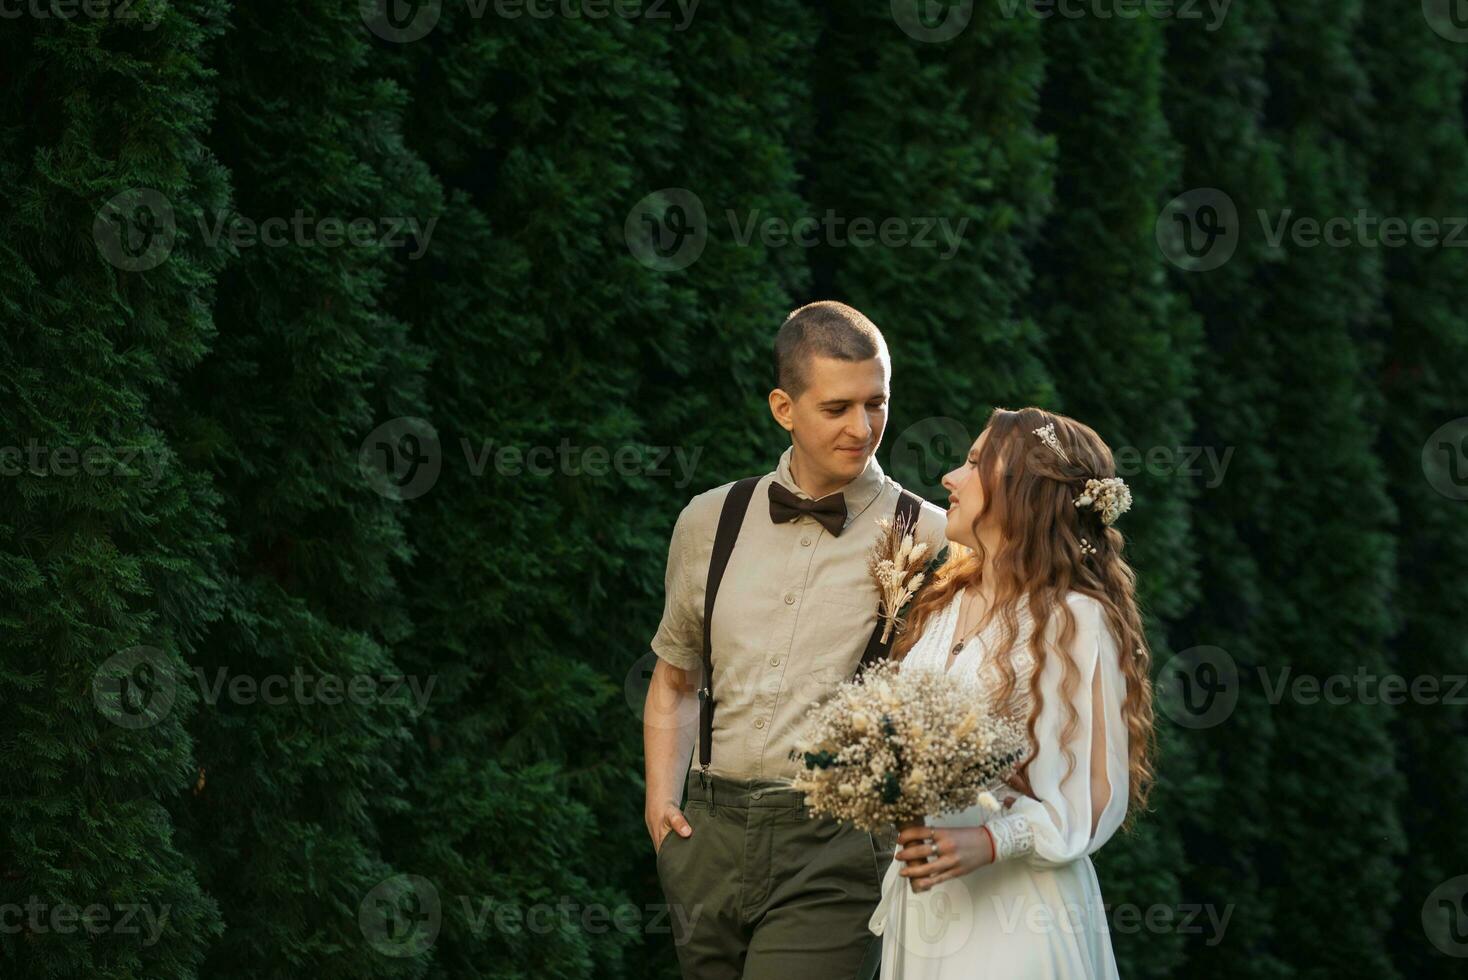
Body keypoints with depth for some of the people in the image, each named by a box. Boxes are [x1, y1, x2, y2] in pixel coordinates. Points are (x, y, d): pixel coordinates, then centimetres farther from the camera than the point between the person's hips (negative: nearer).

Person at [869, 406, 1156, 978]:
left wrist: (993, 841, -24)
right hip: (922, 905, 6)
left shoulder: (1074, 620, -10)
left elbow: (1099, 793, -11)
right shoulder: (941, 605, 10)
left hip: (1012, 915, -6)